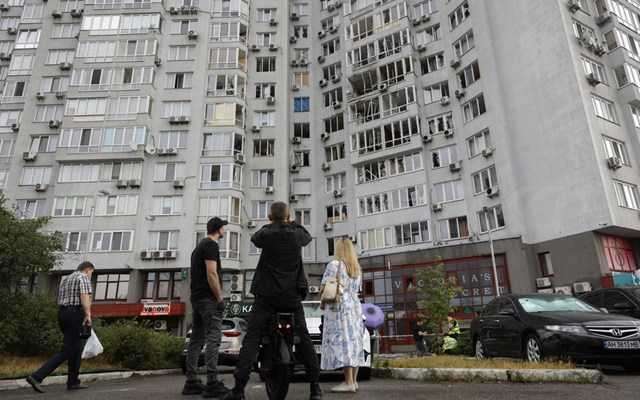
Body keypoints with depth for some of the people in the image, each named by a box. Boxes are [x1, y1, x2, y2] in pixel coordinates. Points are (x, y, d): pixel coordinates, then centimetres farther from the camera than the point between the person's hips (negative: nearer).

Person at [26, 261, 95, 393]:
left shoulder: (65, 279, 22)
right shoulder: (84, 278, -4)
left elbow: (60, 300, 21)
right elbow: (84, 296, -19)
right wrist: (88, 314, -25)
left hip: (62, 313, 9)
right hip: (75, 314, -9)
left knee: (77, 348, 14)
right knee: (67, 351, -4)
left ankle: (73, 382, 16)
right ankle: (36, 377, -12)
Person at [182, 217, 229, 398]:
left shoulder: (199, 246, 22)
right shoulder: (211, 245, -9)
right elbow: (211, 273, -18)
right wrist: (220, 298, -16)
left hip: (196, 297, 10)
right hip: (208, 298, -10)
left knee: (197, 339, 9)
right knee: (213, 338, -12)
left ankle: (191, 382, 11)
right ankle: (212, 383, -15)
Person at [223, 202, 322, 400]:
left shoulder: (266, 233, -2)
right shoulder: (297, 233, 1)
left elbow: (254, 239, 21)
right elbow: (308, 237, 25)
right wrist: (293, 223, 40)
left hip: (267, 294, -1)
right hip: (292, 295, 2)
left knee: (251, 339, -2)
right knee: (303, 338, 9)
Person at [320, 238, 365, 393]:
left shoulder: (334, 265, -6)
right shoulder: (357, 268, 16)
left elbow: (324, 287, -10)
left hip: (338, 307, -8)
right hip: (355, 307, 8)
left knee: (342, 343, -9)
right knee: (353, 342, 7)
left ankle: (349, 382, -13)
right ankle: (354, 381, 10)